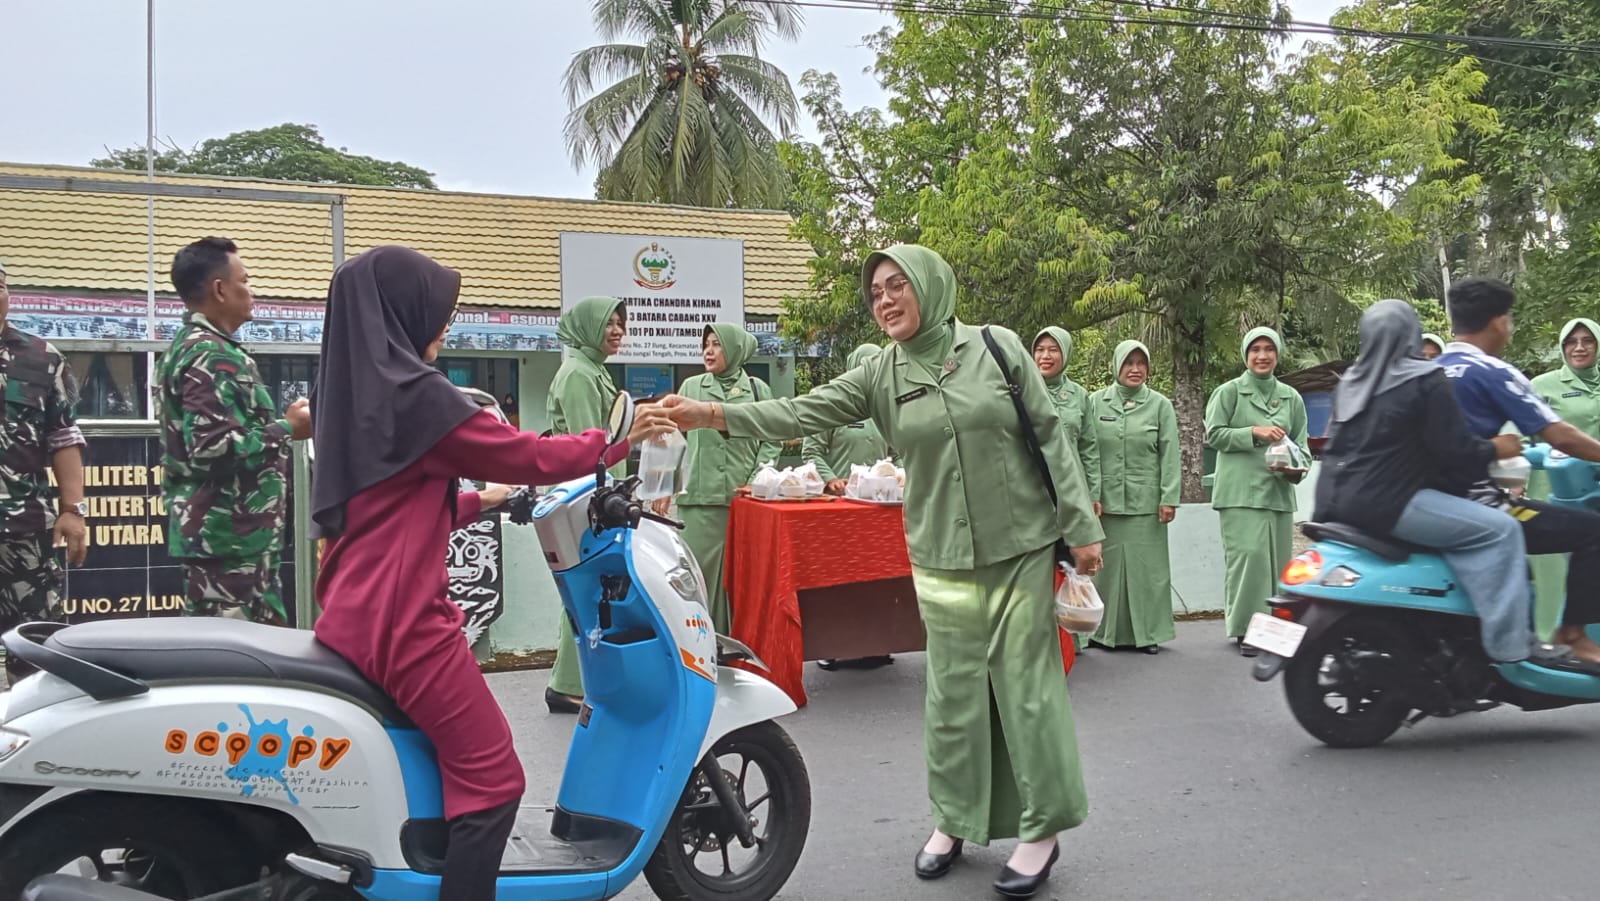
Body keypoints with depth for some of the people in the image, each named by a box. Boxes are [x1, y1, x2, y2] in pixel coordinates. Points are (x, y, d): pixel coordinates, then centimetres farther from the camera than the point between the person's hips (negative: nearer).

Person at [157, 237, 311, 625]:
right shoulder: (212, 357, -15)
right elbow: (215, 448, -25)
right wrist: (287, 429, -13)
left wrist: (278, 421, 14)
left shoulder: (186, 347, 18)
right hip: (231, 537, -11)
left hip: (216, 532, 11)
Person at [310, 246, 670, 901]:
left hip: (355, 614, 10)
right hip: (403, 621, -10)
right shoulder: (414, 392, -17)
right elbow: (525, 455, -11)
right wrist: (616, 440, 2)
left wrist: (477, 501, 26)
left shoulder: (348, 387, 12)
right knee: (492, 781, -5)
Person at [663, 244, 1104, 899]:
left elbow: (1049, 436, -1)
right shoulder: (879, 376, 2)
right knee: (953, 689, 8)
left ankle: (1042, 828, 14)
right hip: (943, 559, 2)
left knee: (1026, 684, 1)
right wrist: (712, 414, -21)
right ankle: (953, 819, 26)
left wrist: (1080, 527, -4)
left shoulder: (998, 347, -2)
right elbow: (802, 413, -8)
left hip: (1022, 548, -2)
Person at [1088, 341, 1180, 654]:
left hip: (1145, 502, -1)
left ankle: (1147, 631, 10)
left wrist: (1169, 498, -5)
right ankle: (1106, 631, 12)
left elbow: (1169, 454, 2)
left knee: (1146, 566, 2)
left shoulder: (1160, 405, 5)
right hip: (1106, 500, 1)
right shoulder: (1096, 402, 6)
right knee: (1107, 565, 3)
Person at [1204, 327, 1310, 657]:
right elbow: (1214, 435, -2)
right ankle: (1246, 628, -5)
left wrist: (1298, 466, -4)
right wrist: (1254, 432, -13)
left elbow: (1301, 443, 16)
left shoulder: (1290, 397, 15)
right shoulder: (1229, 392, 3)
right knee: (1249, 555, -12)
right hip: (1241, 490, -4)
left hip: (1279, 491, 4)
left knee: (1278, 558, 4)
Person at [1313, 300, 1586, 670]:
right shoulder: (1426, 381, -8)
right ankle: (1510, 643, -11)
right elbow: (1455, 449, -12)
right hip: (1387, 503, -9)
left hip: (1336, 501, 9)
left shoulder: (1350, 382, 14)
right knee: (1498, 529, -7)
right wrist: (1496, 449, 6)